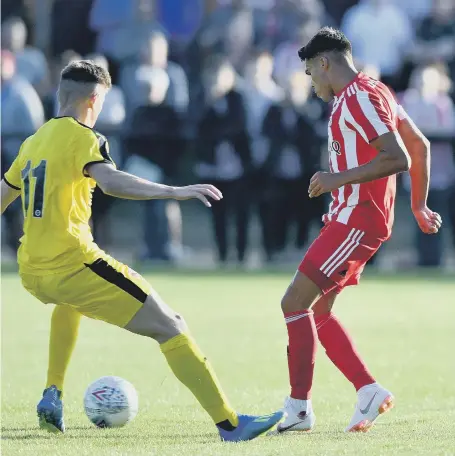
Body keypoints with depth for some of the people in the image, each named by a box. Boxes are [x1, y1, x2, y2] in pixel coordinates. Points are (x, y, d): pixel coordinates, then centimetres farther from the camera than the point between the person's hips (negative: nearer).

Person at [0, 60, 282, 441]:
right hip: (73, 263, -8)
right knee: (170, 327, -6)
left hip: (32, 273, 8)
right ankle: (229, 424, -13)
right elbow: (111, 181, -26)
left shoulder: (32, 143, 17)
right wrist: (173, 192, -29)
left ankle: (53, 396, 31)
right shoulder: (82, 137, -5)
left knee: (69, 302, 44)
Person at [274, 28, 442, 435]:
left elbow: (398, 159, -26)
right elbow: (421, 146, 21)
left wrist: (339, 178, -23)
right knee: (316, 310, 12)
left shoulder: (359, 99, -16)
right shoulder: (370, 93, 16)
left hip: (356, 223, -11)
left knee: (295, 302, -10)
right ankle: (369, 391, 9)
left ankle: (299, 408, -7)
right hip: (349, 220, 11)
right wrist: (418, 205, 24)